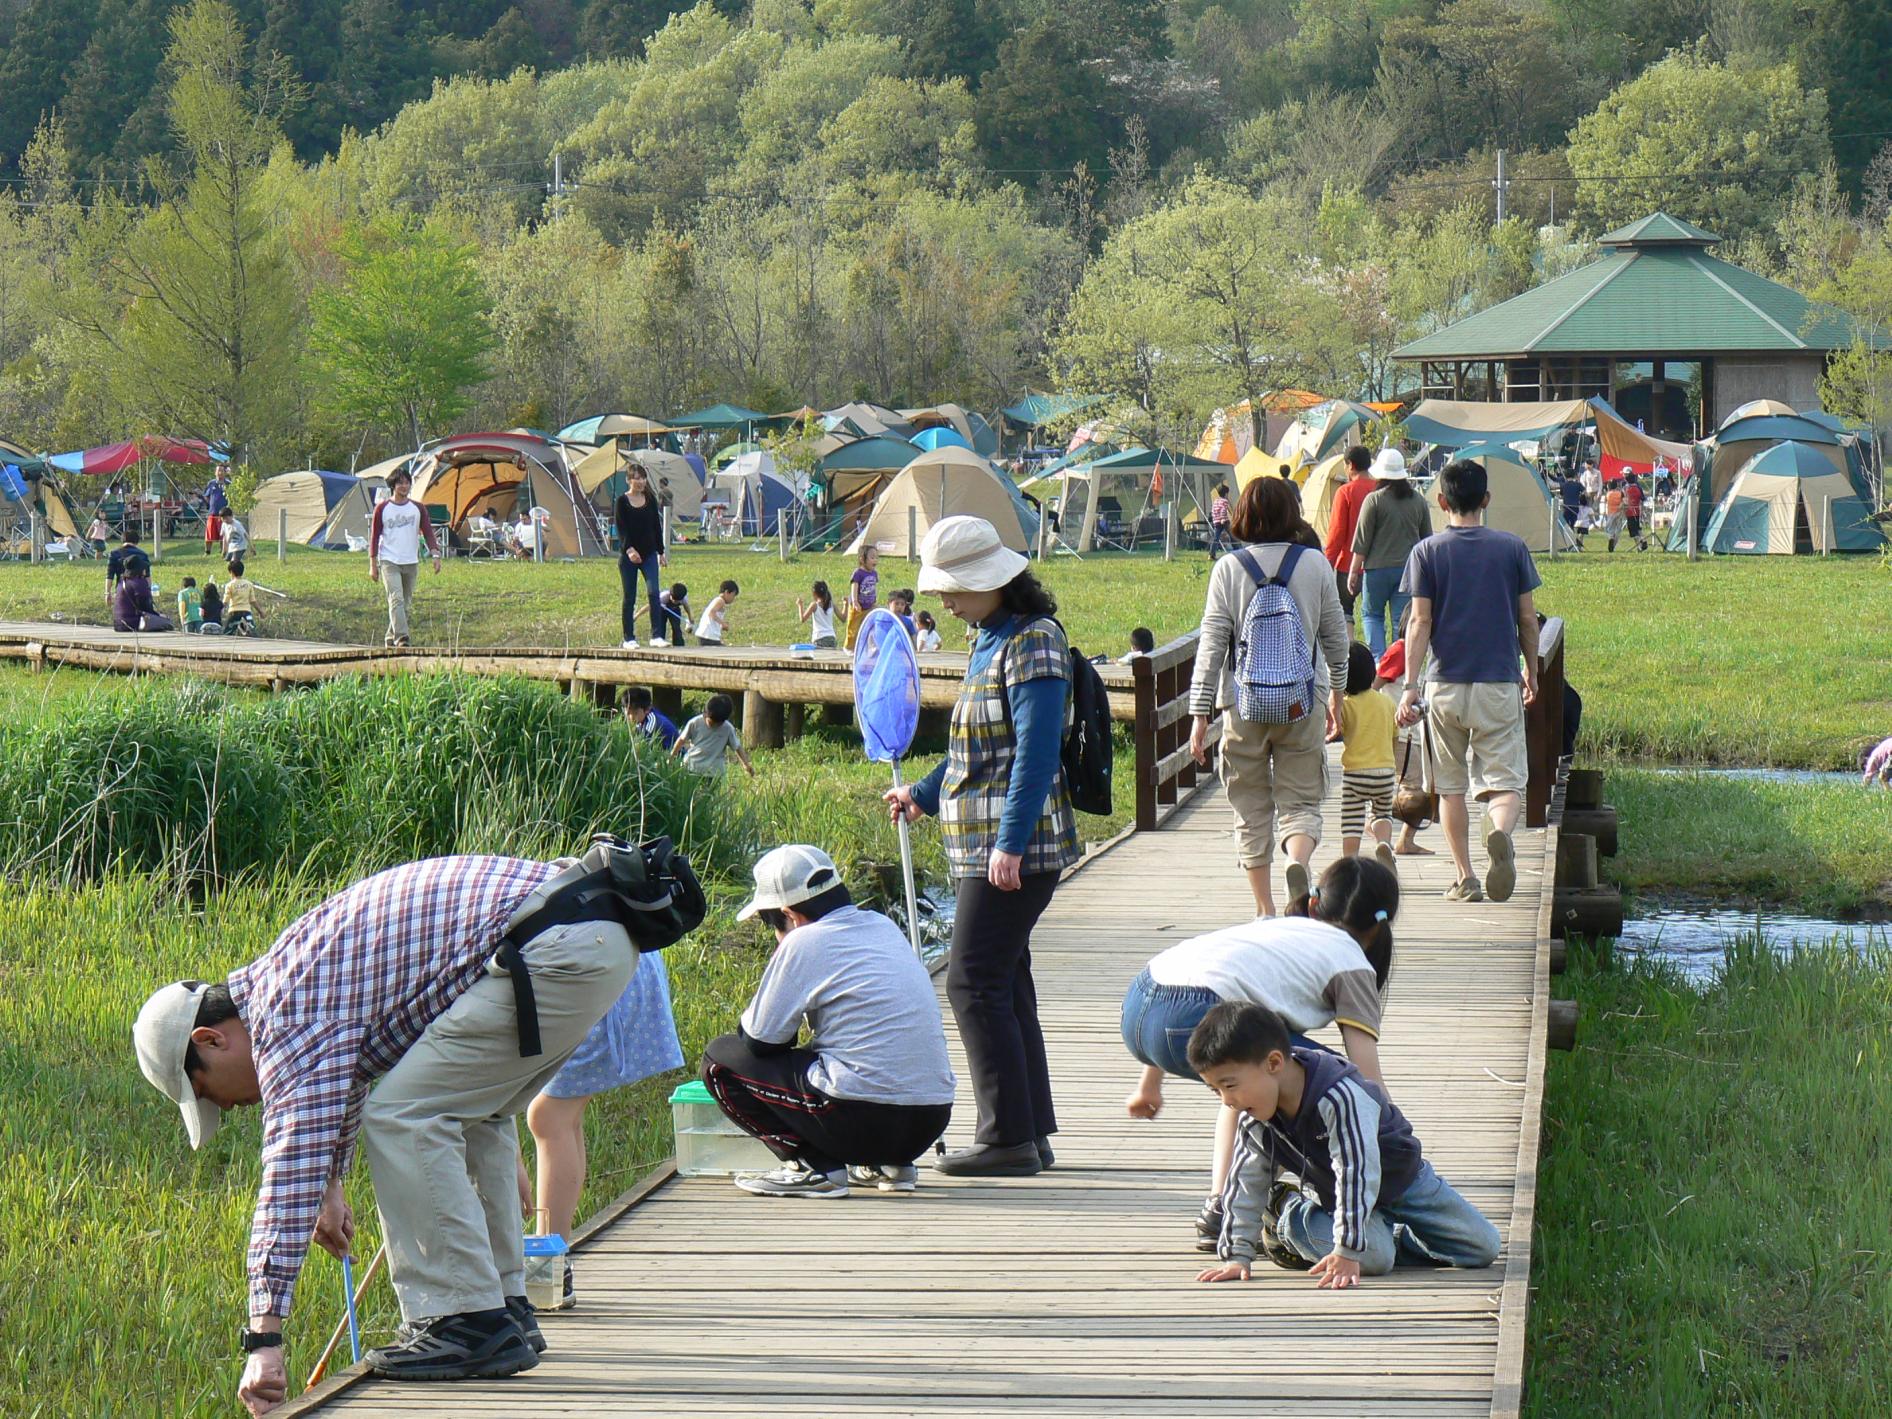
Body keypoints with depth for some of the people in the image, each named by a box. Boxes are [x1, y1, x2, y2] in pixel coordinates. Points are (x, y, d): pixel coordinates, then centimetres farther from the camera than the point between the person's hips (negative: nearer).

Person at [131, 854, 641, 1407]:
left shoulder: (285, 1013, -8)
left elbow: (293, 1160, -16)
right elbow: (344, 1084, 42)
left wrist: (264, 1340, -17)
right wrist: (332, 1186, 53)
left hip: (554, 950, -11)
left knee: (401, 1117, -6)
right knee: (472, 1115, 24)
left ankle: (472, 1324, -5)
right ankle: (507, 1307, 27)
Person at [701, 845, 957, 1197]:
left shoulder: (804, 942, -7)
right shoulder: (884, 927, 15)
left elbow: (759, 1041, -2)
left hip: (863, 1121, -8)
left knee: (720, 1057, 6)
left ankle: (812, 1166, -4)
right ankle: (887, 1164, 17)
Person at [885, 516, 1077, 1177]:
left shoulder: (1033, 642, -15)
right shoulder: (991, 641, 16)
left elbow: (1037, 752, -21)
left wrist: (1010, 844, -24)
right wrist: (923, 794, 26)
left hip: (1018, 846, -10)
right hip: (987, 844, 10)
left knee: (975, 981, -9)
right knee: (1005, 983, 12)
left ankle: (1008, 1136, -6)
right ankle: (1031, 1133, 17)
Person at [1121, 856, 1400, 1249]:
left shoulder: (1272, 925, 34)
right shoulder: (1351, 964, 15)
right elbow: (1368, 1082, 6)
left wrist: (1150, 1081, 43)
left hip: (1135, 1008, 8)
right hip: (1190, 1022, -8)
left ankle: (1220, 1206, 27)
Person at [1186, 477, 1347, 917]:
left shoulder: (1228, 569, -3)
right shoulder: (1315, 565, 1)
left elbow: (1211, 645, -5)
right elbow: (1336, 636, 10)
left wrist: (1200, 715, -3)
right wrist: (1337, 692, 26)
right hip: (1303, 701, 0)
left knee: (1252, 811, 10)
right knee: (1301, 802, 6)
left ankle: (1265, 911, 10)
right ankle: (1298, 862, -26)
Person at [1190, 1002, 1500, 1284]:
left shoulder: (1341, 1099, -40)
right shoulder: (1253, 1117, -19)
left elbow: (1356, 1174, -41)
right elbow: (1246, 1180, -8)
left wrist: (1347, 1252, -43)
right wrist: (1237, 1255, -11)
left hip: (1399, 1177, -3)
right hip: (1326, 1195, 3)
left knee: (1485, 1247, -7)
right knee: (1373, 1258, -28)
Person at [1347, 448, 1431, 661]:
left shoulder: (1374, 500, -8)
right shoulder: (1418, 501, 7)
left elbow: (1362, 540, -7)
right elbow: (1428, 539, 14)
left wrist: (1354, 571, 0)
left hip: (1378, 568, -3)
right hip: (1410, 569, 3)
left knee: (1373, 614, 12)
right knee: (1402, 620, 5)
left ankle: (1378, 658, -4)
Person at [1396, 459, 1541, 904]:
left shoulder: (1427, 552, -1)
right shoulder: (1512, 548, 1)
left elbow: (1420, 622, -6)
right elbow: (1527, 619, 5)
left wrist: (1409, 686, -6)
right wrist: (1532, 672, 19)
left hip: (1445, 684, 0)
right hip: (1499, 684, 0)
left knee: (1451, 786, 12)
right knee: (1505, 782, 0)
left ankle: (1464, 879, 12)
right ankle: (1500, 833, -31)